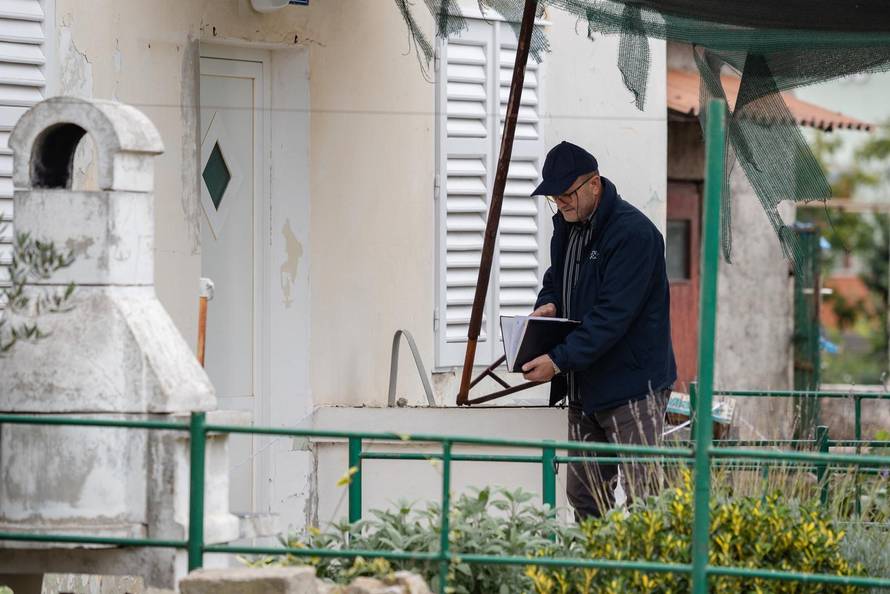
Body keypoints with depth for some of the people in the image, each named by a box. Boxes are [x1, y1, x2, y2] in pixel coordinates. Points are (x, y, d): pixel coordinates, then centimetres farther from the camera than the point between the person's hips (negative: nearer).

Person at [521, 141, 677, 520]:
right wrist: (547, 305, 2)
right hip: (584, 388, 9)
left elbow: (612, 314, -22)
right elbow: (555, 280, 27)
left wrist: (559, 360, -25)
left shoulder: (632, 232, -17)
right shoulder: (566, 226, 12)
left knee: (642, 497, -12)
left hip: (632, 385, -9)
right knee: (583, 495, 11)